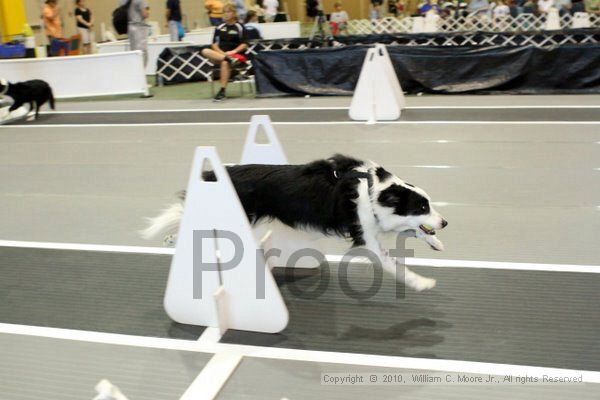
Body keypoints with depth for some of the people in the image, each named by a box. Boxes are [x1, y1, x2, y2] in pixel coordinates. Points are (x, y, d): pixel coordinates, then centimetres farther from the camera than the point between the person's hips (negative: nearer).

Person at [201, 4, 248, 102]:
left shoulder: (240, 27, 3)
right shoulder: (219, 28, 14)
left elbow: (244, 44, -3)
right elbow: (214, 44, 9)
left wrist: (234, 51, -18)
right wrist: (222, 53, -10)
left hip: (237, 55, -4)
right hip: (220, 54, 4)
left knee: (225, 63, -38)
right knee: (205, 51, -24)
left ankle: (222, 92, -36)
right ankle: (229, 59, -40)